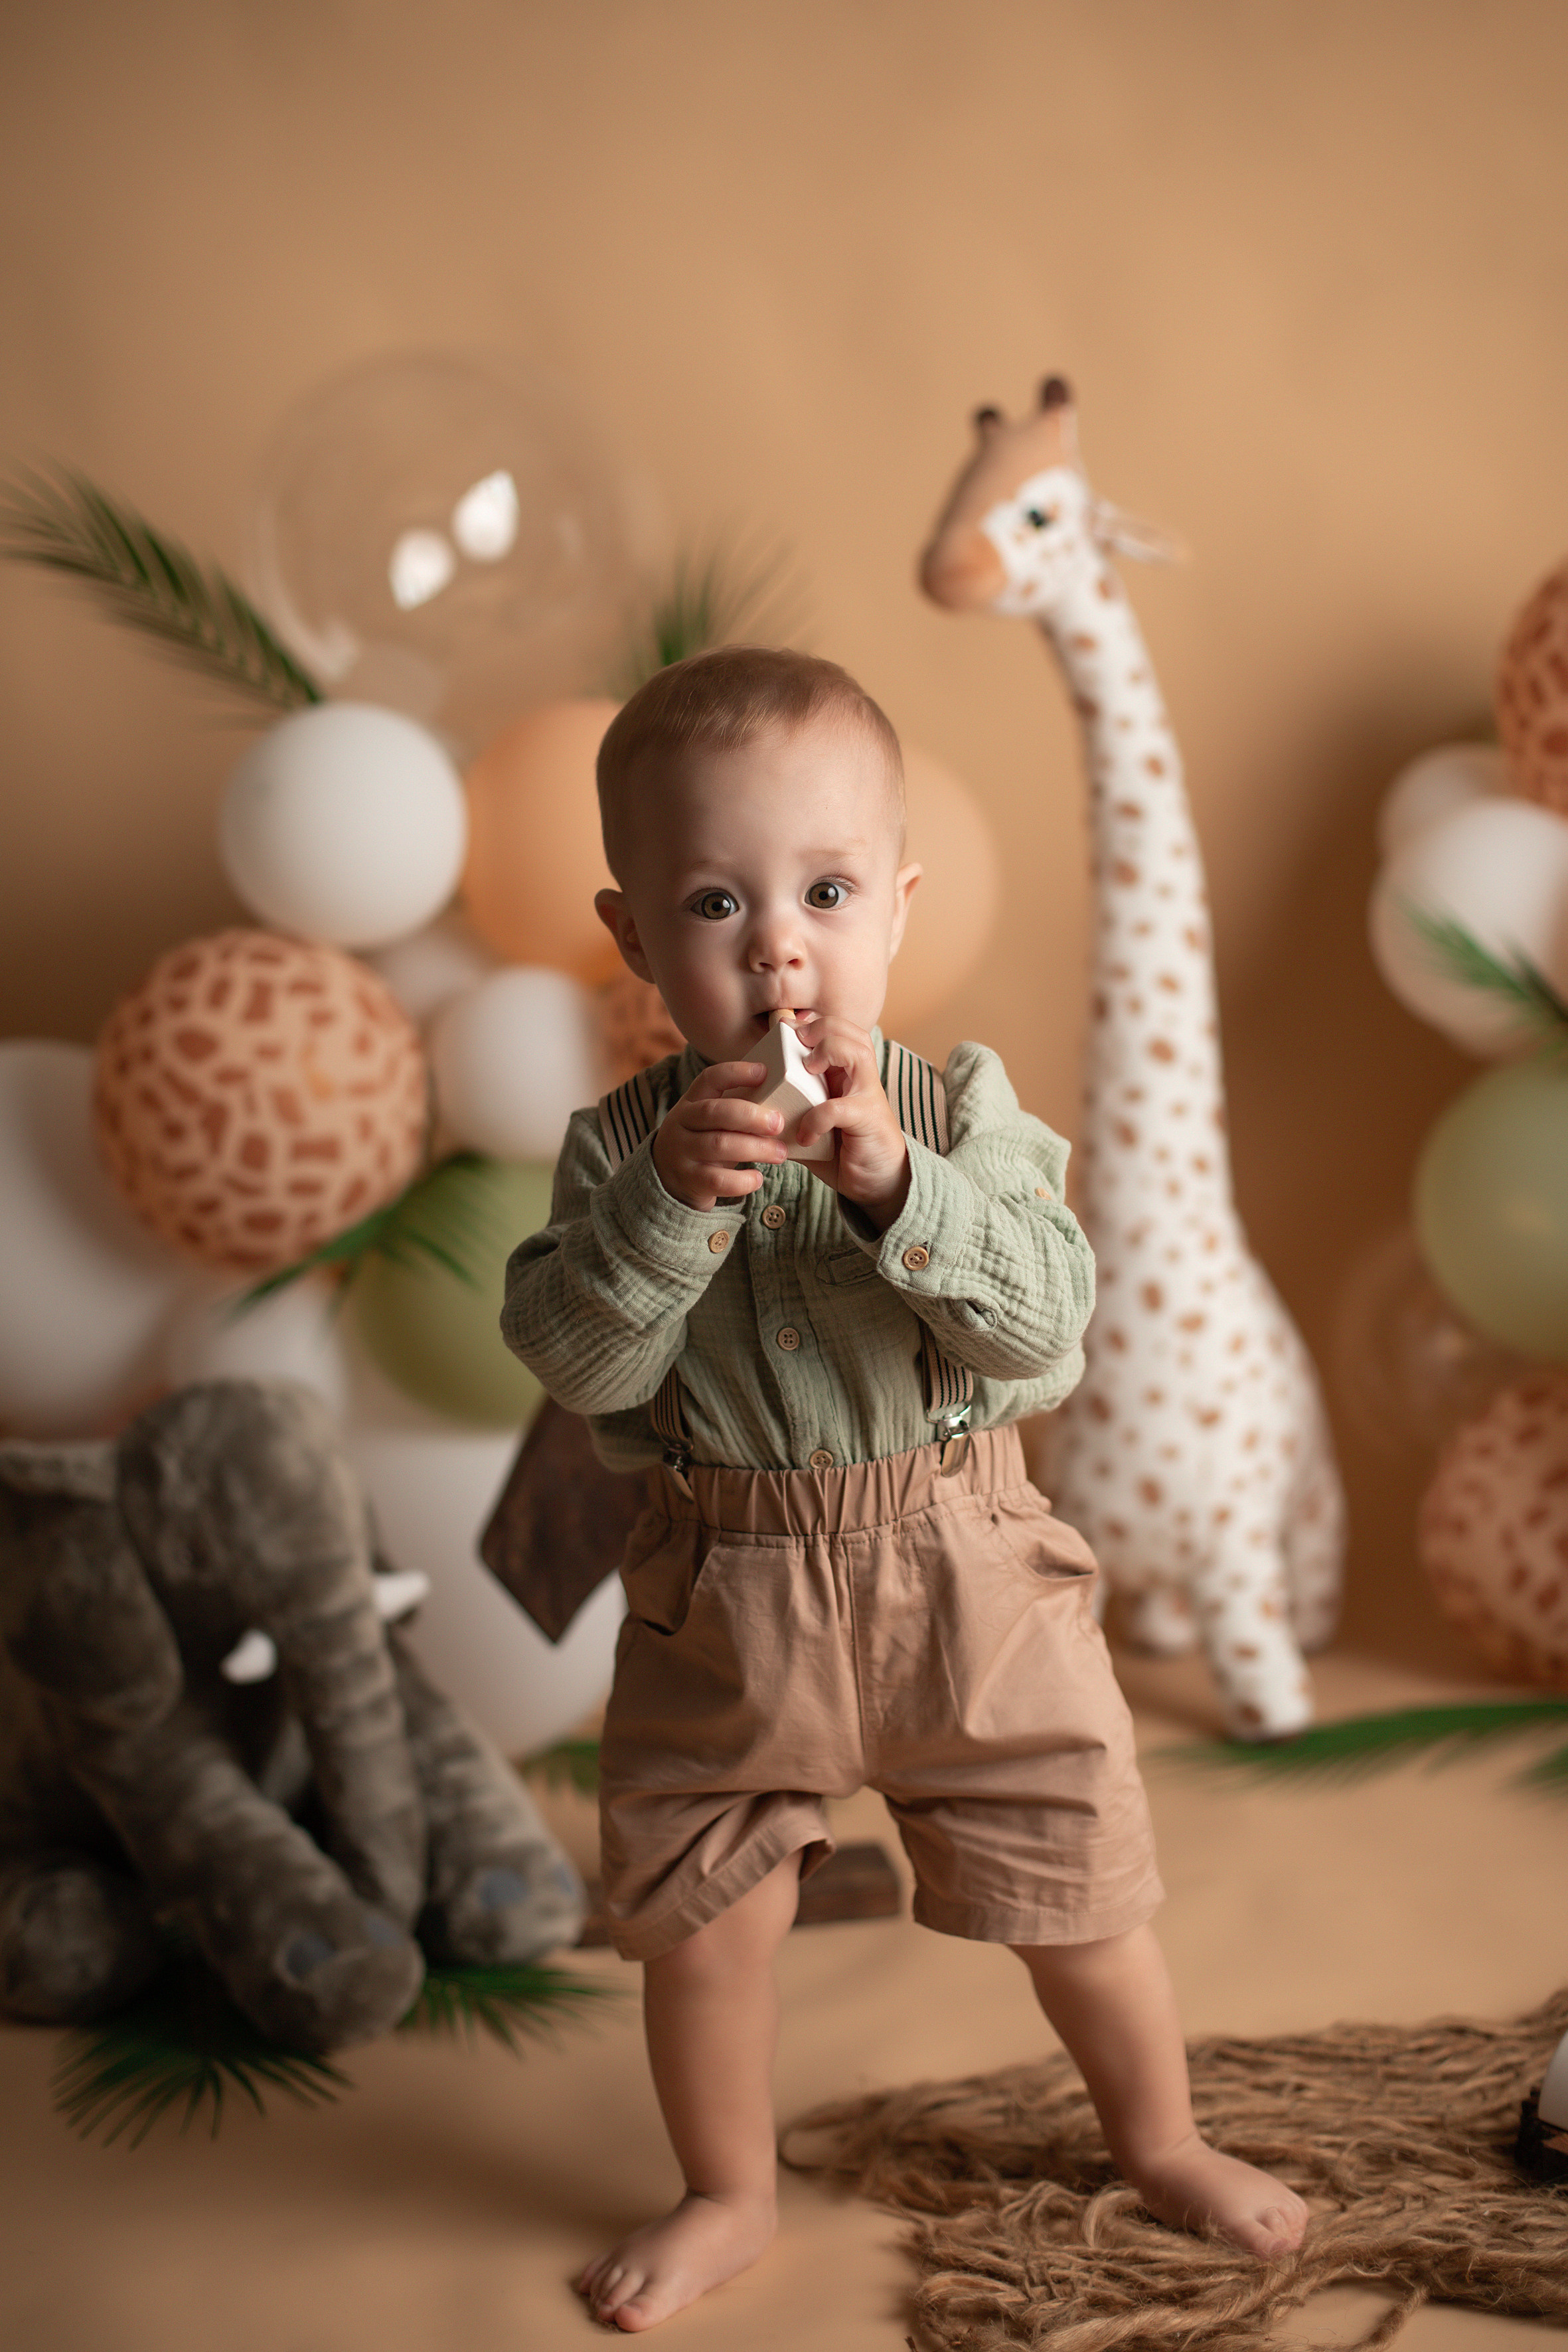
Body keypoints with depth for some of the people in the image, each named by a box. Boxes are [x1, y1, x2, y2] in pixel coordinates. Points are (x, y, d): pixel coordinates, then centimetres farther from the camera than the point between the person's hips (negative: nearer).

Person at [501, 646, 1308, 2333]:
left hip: (967, 1576, 0)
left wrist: (896, 1180, -30)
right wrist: (670, 1199, -29)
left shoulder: (963, 1105, -8)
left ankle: (1158, 2140, 42)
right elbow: (576, 1360, -16)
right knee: (696, 1925, 12)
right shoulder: (626, 1142, -7)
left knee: (1077, 1898, 13)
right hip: (725, 1603, 1)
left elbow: (1045, 1315, -18)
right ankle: (728, 2196, 39)